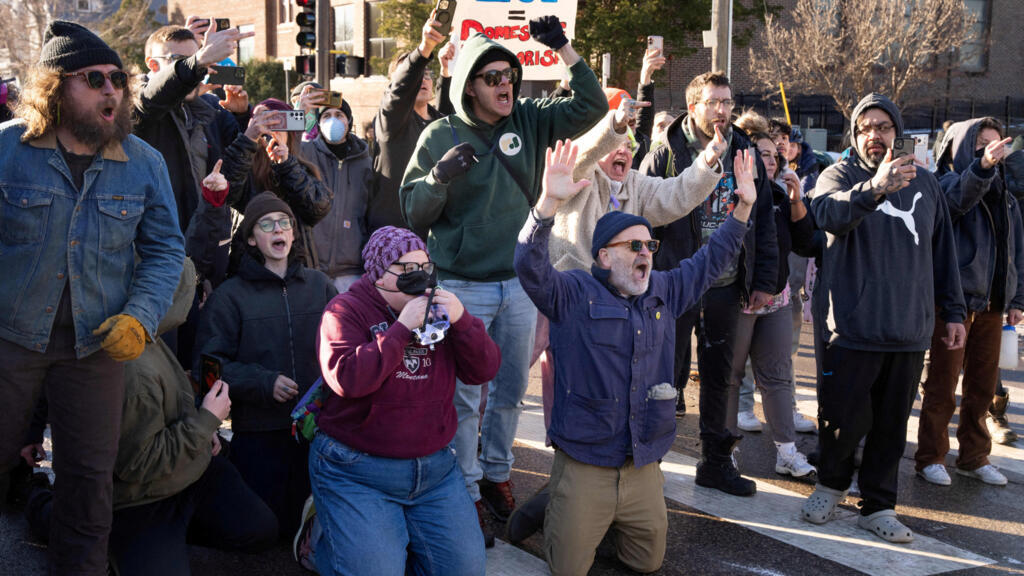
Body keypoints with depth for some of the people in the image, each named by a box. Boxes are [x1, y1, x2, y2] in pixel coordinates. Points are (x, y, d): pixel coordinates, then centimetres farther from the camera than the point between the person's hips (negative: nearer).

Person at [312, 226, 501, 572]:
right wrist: (402, 328, -24)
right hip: (357, 473, -5)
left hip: (435, 469, 5)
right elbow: (347, 378, -24)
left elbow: (483, 372, 0)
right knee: (376, 570, -12)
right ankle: (325, 541, 18)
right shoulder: (346, 310, -8)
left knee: (465, 565, 3)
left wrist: (461, 321, -16)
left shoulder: (438, 310, 7)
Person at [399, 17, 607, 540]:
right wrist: (439, 176, -23)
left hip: (520, 281, 4)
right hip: (463, 286, -3)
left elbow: (591, 107, -5)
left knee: (510, 390, 15)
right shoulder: (441, 136, -5)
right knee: (464, 395, 1)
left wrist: (563, 48, -12)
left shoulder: (531, 121, 3)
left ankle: (497, 474, 34)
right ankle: (467, 492, 14)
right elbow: (414, 213, -4)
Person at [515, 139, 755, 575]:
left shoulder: (663, 293, 9)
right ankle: (552, 509, 31)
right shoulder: (574, 294, -9)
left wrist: (743, 207, 9)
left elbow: (710, 261, 18)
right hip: (583, 465, -5)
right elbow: (531, 267, -25)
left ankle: (611, 521, 43)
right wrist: (550, 202, -39)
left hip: (644, 466, 5)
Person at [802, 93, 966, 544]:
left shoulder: (924, 182, 13)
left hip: (909, 329, 4)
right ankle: (830, 484, 29)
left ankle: (878, 506, 23)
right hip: (851, 325, -4)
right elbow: (829, 213, -26)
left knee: (892, 424, 9)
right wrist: (874, 188, -44)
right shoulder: (841, 175, -2)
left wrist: (953, 311, 16)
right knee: (843, 418, 3)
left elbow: (943, 251, 19)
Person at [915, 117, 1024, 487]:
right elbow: (959, 197, -31)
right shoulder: (948, 184, -6)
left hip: (992, 303, 6)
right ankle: (930, 458, 12)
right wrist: (982, 166, -49)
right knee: (942, 386, 1)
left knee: (982, 386, 12)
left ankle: (973, 457, 25)